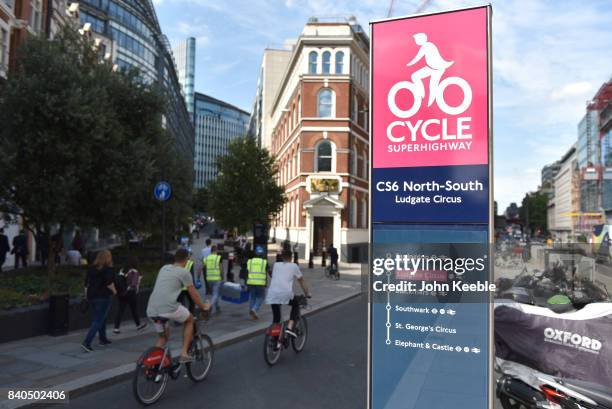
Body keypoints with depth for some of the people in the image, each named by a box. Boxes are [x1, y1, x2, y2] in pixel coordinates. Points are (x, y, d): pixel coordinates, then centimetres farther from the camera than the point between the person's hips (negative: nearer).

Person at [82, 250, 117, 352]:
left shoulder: (91, 268, 9)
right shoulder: (108, 269, -11)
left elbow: (86, 283, 12)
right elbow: (109, 283, -18)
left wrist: (87, 294, 20)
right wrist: (114, 291, -1)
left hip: (91, 296, 7)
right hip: (103, 297, -7)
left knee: (101, 318, 21)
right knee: (98, 321, -5)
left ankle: (103, 339, 31)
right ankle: (86, 342, -14)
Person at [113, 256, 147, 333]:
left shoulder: (122, 270, 6)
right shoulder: (134, 272, -14)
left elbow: (117, 280, 4)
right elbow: (134, 284, -23)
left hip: (121, 293, 5)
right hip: (130, 293, -5)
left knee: (120, 310, 7)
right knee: (134, 309, 11)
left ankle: (116, 328, 0)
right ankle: (138, 324, 29)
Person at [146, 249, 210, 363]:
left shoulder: (164, 268, 20)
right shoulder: (184, 272, 2)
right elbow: (193, 294, 8)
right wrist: (203, 306, 23)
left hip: (151, 311, 6)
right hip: (168, 309, -6)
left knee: (162, 336, 29)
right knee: (190, 319, 22)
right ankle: (184, 354, 16)